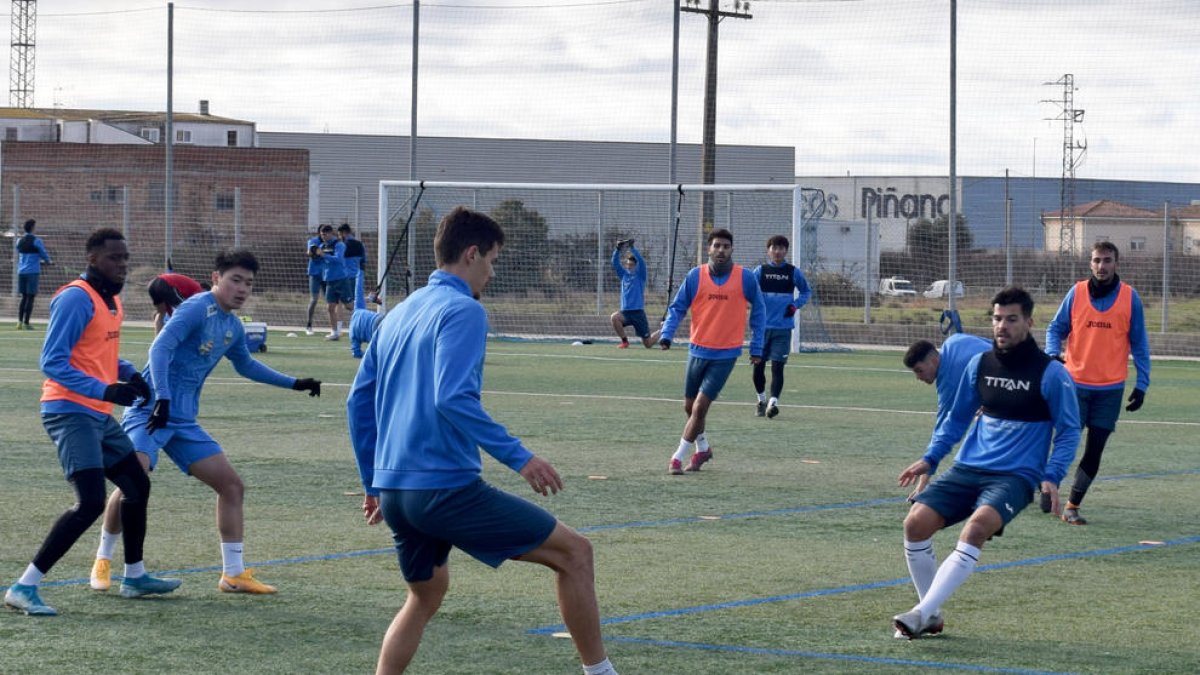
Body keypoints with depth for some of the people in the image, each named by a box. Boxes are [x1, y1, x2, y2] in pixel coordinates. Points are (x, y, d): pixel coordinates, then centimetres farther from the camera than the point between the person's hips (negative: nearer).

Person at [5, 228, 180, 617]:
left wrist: (129, 374, 8)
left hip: (98, 416, 10)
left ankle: (135, 577, 37)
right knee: (91, 501, -20)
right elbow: (53, 362, -20)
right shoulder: (76, 299, -16)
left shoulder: (112, 300, 13)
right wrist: (103, 389, -28)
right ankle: (23, 589, -18)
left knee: (137, 486, 19)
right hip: (71, 413, -10)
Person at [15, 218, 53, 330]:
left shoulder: (20, 241, 10)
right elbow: (44, 254, -2)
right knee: (30, 297, -2)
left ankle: (20, 322, 6)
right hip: (33, 272, -6)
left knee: (24, 297, 13)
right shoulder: (36, 241, -8)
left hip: (21, 271, 6)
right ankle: (26, 323, -3)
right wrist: (49, 262, 21)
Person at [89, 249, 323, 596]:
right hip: (151, 410, -8)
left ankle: (234, 574, 12)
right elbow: (161, 347, -24)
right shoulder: (197, 308, -12)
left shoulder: (233, 327, 13)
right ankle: (102, 561, -2)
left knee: (231, 484, 5)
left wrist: (294, 383, 35)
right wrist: (161, 398, -34)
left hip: (183, 421, 8)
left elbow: (246, 365, 33)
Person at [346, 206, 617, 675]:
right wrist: (518, 456, -19)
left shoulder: (399, 314, 16)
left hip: (393, 491, 9)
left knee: (426, 596, 28)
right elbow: (453, 399, -22)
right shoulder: (462, 311, -9)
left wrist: (374, 483, 25)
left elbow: (358, 400, 19)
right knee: (574, 552, 0)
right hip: (447, 487, -9)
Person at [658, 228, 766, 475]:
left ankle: (678, 458, -3)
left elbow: (758, 310, 6)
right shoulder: (695, 276, -3)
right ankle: (702, 448, 39)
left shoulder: (745, 278, -6)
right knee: (690, 406, 15)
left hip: (726, 354, -3)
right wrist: (666, 334, -14)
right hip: (698, 350, 3)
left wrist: (757, 347, 4)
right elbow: (677, 307, 2)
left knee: (700, 407, -12)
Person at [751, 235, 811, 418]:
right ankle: (761, 399, 24)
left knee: (777, 366, -9)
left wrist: (796, 305, -2)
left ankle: (773, 402, -13)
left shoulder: (793, 272, 4)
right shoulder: (760, 271, 5)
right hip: (762, 325, 1)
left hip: (783, 327, -1)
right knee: (758, 366, 6)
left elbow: (806, 291, 15)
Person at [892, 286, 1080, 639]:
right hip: (968, 468, 5)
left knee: (978, 525, -34)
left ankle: (923, 612, -36)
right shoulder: (980, 364, 9)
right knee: (917, 521, -17)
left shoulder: (1051, 373, -4)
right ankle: (932, 615, -2)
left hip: (1016, 475, -5)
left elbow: (1069, 431, 1)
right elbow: (956, 418, 22)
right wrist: (930, 458, 10)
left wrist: (1052, 477, -12)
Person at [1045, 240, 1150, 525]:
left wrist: (1141, 384, -1)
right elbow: (1056, 328, 7)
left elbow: (1139, 343, 4)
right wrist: (1053, 353, -14)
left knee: (1094, 451, 1)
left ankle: (1072, 506, 10)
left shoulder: (1130, 297, 0)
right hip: (1075, 383, 0)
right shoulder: (1076, 293, 0)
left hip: (1110, 389, 0)